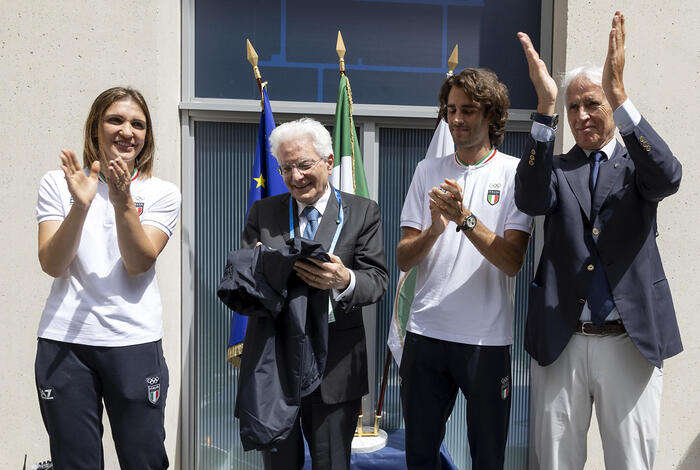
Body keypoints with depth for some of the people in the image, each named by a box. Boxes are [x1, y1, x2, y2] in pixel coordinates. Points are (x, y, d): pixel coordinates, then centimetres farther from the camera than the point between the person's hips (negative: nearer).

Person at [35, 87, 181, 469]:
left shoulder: (162, 194, 5)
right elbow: (52, 265, -5)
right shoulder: (58, 183, 6)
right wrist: (81, 205, -18)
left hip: (135, 342, 0)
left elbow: (138, 264, -8)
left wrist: (123, 202, -20)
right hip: (63, 341, 1)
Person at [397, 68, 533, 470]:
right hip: (426, 332, 3)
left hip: (487, 338, -2)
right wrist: (434, 229, -15)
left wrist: (465, 218, -23)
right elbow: (403, 259, 4)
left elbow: (512, 261, -11)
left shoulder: (515, 173, 0)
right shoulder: (429, 171, 9)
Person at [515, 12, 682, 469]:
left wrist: (620, 95, -27)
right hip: (561, 345, 1)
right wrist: (546, 106, -22)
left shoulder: (635, 167, 6)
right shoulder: (556, 169, 7)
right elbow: (531, 200, -16)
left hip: (631, 344, 0)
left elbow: (667, 177, -18)